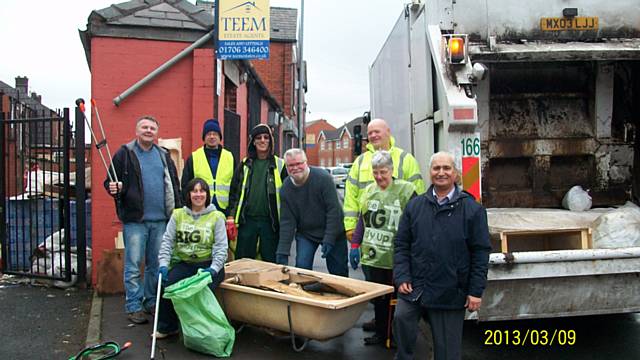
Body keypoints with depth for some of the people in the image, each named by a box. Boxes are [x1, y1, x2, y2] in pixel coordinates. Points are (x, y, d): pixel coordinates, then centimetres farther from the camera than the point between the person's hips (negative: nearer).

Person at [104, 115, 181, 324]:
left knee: (156, 264, 12)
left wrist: (179, 211, 10)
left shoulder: (164, 156, 13)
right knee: (133, 265, 1)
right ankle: (134, 307, 12)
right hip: (134, 220, -4)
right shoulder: (124, 154, 0)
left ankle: (152, 302, 24)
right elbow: (110, 182, 0)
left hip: (160, 220, 4)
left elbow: (174, 186, 16)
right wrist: (113, 188, -22)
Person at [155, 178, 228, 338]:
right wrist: (163, 264, -11)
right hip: (183, 263, 3)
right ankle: (167, 327, 5)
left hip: (208, 264, -3)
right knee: (165, 284, -21)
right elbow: (167, 241, 4)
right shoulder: (178, 215, 8)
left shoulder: (216, 217, 0)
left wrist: (213, 269, -20)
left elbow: (221, 247, -6)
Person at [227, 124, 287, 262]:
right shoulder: (245, 164, 8)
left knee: (270, 261, 6)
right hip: (247, 220, 2)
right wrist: (231, 217, 1)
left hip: (270, 221, -2)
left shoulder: (279, 165, 2)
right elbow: (234, 191, 9)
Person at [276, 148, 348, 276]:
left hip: (332, 232, -2)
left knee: (339, 273, 5)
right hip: (305, 234, 3)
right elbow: (287, 222, -7)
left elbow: (334, 210, -19)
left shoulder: (323, 178, -19)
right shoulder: (285, 188, -7)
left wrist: (329, 239, -22)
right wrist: (282, 252, -12)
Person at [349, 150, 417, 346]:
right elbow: (362, 220, 16)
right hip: (373, 255, 4)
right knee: (378, 296, 13)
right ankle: (381, 332, 28)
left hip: (396, 257, -4)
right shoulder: (369, 191, 9)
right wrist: (355, 245, 11)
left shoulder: (405, 191, -7)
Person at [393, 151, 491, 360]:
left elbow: (481, 252, -1)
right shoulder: (414, 206, 7)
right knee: (401, 318, -24)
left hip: (451, 293, -1)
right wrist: (402, 277, -3)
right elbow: (402, 245, 8)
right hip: (414, 287, 2)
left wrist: (476, 291, -4)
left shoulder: (472, 209, -1)